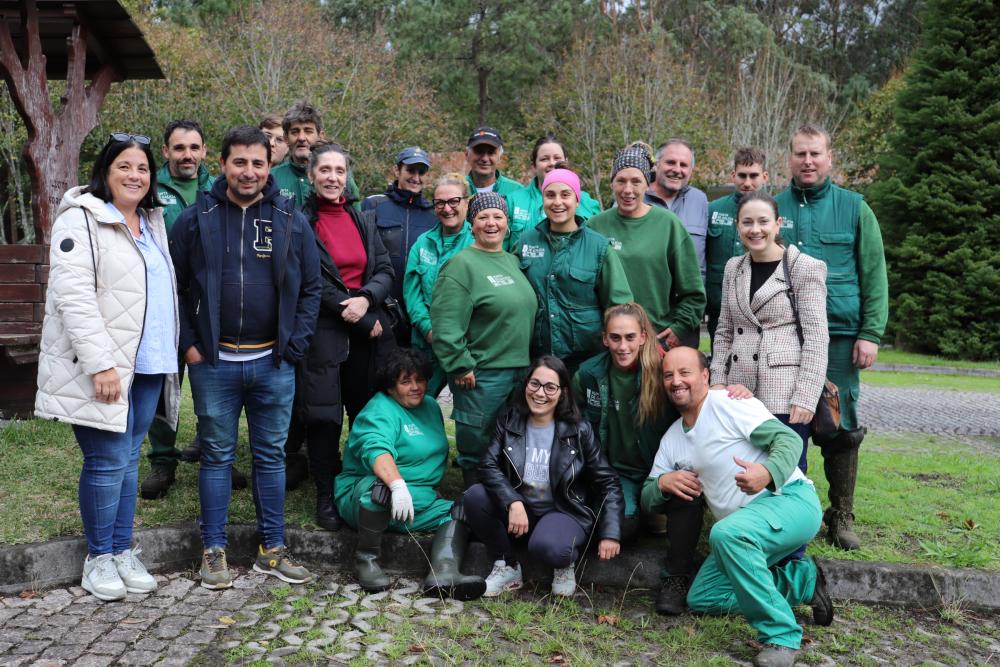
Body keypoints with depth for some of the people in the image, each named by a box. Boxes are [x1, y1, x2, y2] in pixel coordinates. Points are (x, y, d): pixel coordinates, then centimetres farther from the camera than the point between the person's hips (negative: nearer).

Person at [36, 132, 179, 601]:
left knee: (129, 459, 12)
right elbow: (73, 295, -17)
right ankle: (98, 558, 14)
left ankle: (123, 552, 22)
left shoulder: (152, 223, 16)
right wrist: (101, 363, -23)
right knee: (108, 461, -3)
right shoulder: (81, 219, -7)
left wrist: (170, 352, 17)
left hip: (148, 366, 7)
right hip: (102, 368, -7)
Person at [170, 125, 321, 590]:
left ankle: (272, 550, 21)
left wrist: (294, 345, -3)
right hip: (213, 363, -1)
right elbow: (174, 286, 4)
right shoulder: (196, 220, 1)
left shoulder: (291, 222, 4)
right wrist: (188, 343, -4)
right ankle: (214, 551, 21)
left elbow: (311, 289, 5)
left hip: (273, 363, 1)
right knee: (217, 456, 9)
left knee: (271, 456, 10)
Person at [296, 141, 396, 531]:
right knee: (323, 417, 0)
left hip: (369, 331, 4)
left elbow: (384, 270, 9)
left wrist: (366, 299, -13)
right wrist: (363, 322, -10)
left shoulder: (362, 220, 13)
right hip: (322, 332, -4)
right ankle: (326, 495, 16)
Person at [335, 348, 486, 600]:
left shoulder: (430, 406, 14)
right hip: (362, 497, -7)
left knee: (461, 511, -13)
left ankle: (445, 572, -35)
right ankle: (366, 557, -18)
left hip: (420, 503, 7)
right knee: (381, 487, -39)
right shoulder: (379, 411, -12)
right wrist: (398, 484, -49)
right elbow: (376, 449, -33)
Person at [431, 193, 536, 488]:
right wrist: (461, 367, -17)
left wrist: (529, 363, 18)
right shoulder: (461, 265, -10)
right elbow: (446, 326, -17)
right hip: (482, 376, -8)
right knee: (478, 452, 2)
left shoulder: (513, 261, 15)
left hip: (520, 371, 8)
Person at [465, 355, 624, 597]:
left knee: (546, 547, -36)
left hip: (563, 512, -3)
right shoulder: (508, 422, -2)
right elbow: (488, 466, -14)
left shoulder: (579, 431, -8)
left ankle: (565, 563, 2)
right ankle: (508, 567, -4)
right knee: (475, 496, -24)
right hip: (518, 510, 4)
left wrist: (610, 534, -14)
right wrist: (513, 502, -31)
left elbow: (608, 483, -5)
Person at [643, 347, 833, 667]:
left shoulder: (728, 403, -9)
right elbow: (647, 499, 14)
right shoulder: (671, 439, 12)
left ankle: (782, 636, -23)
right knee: (701, 599, 3)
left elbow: (789, 439, -17)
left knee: (726, 534, -36)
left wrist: (768, 472, -37)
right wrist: (663, 482, -10)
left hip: (792, 500, -8)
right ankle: (804, 579, 9)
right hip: (743, 528, 8)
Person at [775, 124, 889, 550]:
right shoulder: (773, 208, 7)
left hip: (839, 337, -1)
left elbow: (874, 275, 3)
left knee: (841, 428, 5)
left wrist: (871, 333, -6)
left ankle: (841, 519, 18)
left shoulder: (854, 208, 5)